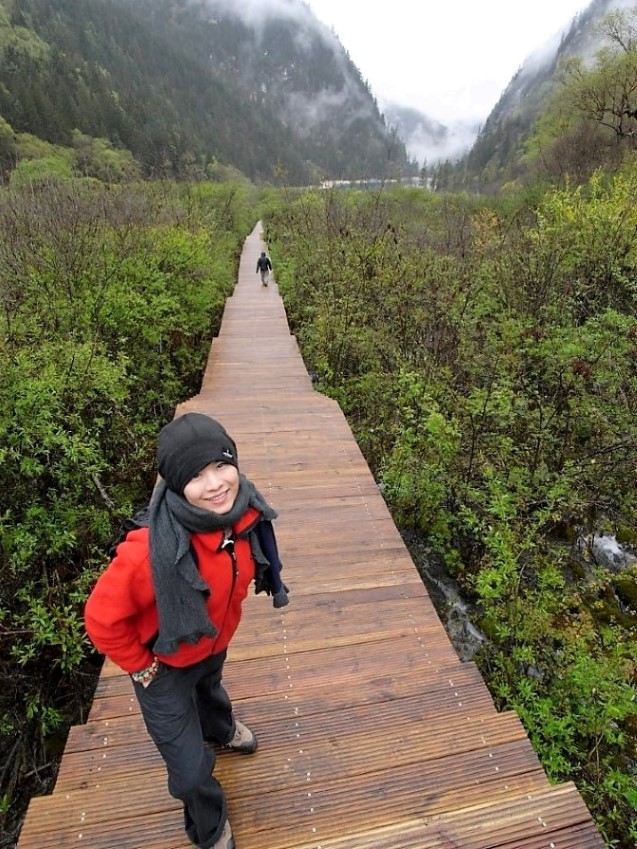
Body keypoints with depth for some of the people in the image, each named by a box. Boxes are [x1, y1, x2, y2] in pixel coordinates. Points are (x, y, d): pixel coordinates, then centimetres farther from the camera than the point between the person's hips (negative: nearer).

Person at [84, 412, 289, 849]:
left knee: (209, 691, 37)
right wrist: (140, 665, -13)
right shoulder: (151, 551, -45)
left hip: (214, 644, 5)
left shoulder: (248, 514, -26)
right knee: (192, 770, 12)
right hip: (163, 665, -4)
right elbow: (103, 619, -27)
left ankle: (221, 731, 73)